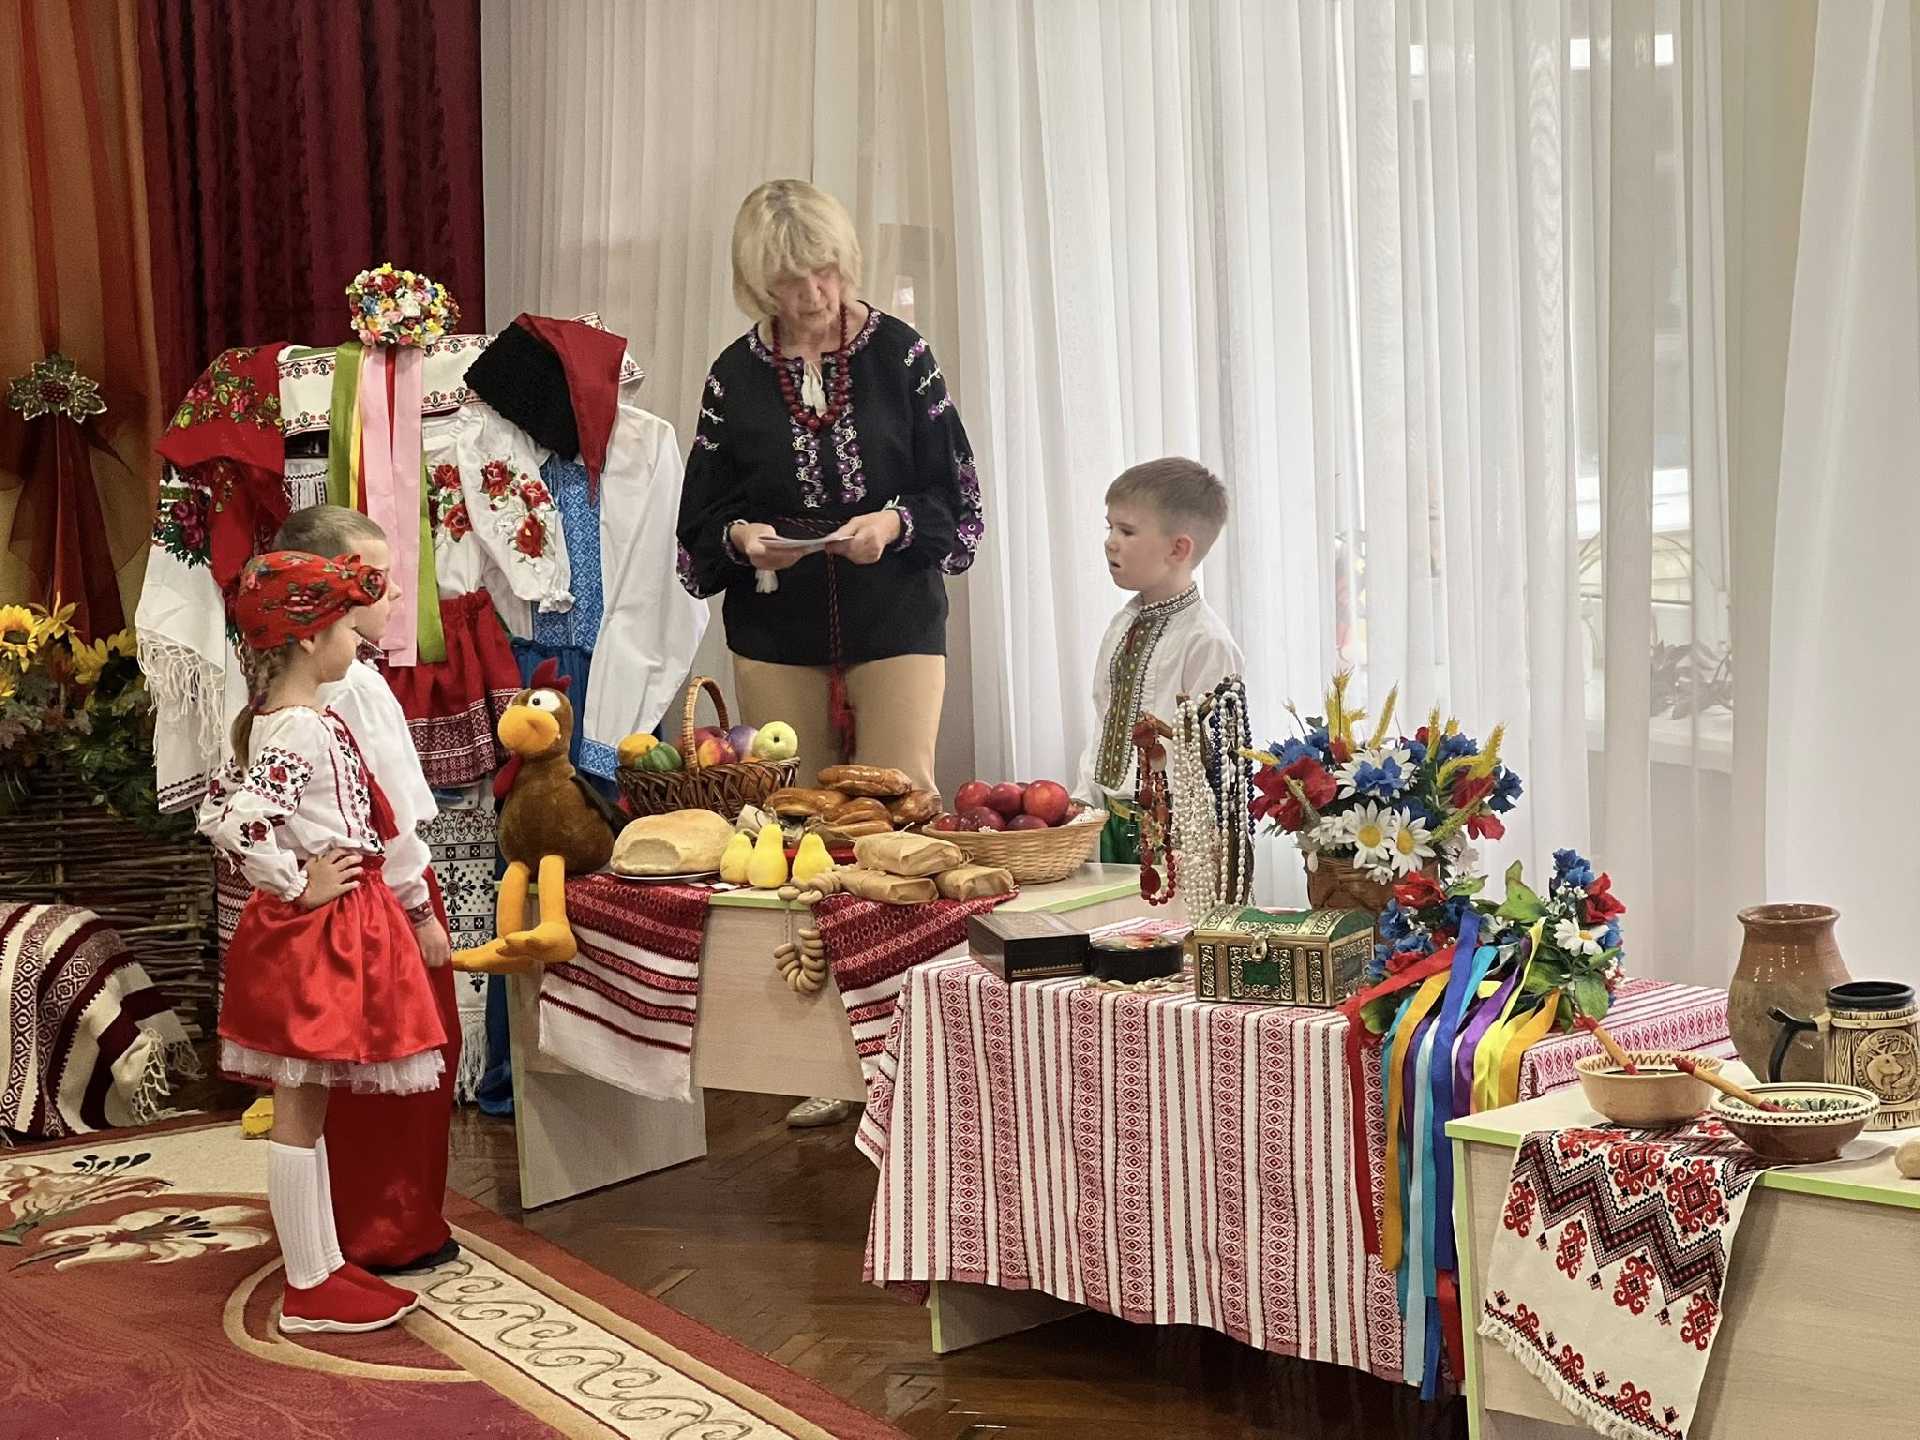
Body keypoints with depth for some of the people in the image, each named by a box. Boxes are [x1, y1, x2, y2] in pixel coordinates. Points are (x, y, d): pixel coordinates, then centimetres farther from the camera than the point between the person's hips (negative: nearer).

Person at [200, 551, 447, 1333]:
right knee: (300, 1112, -2)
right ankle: (307, 1292, 7)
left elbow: (219, 806, 15)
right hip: (317, 933, -10)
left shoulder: (272, 723, 10)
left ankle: (324, 1265, 25)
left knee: (306, 1110, 15)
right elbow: (235, 823, -31)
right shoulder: (303, 730, -20)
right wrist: (300, 887, -19)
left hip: (339, 931, 10)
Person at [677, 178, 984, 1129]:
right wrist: (740, 537, -13)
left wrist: (896, 523, -18)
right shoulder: (736, 376, 4)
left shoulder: (898, 353, 0)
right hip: (775, 635, 2)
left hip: (895, 626, -2)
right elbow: (699, 525, 8)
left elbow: (959, 499, 1)